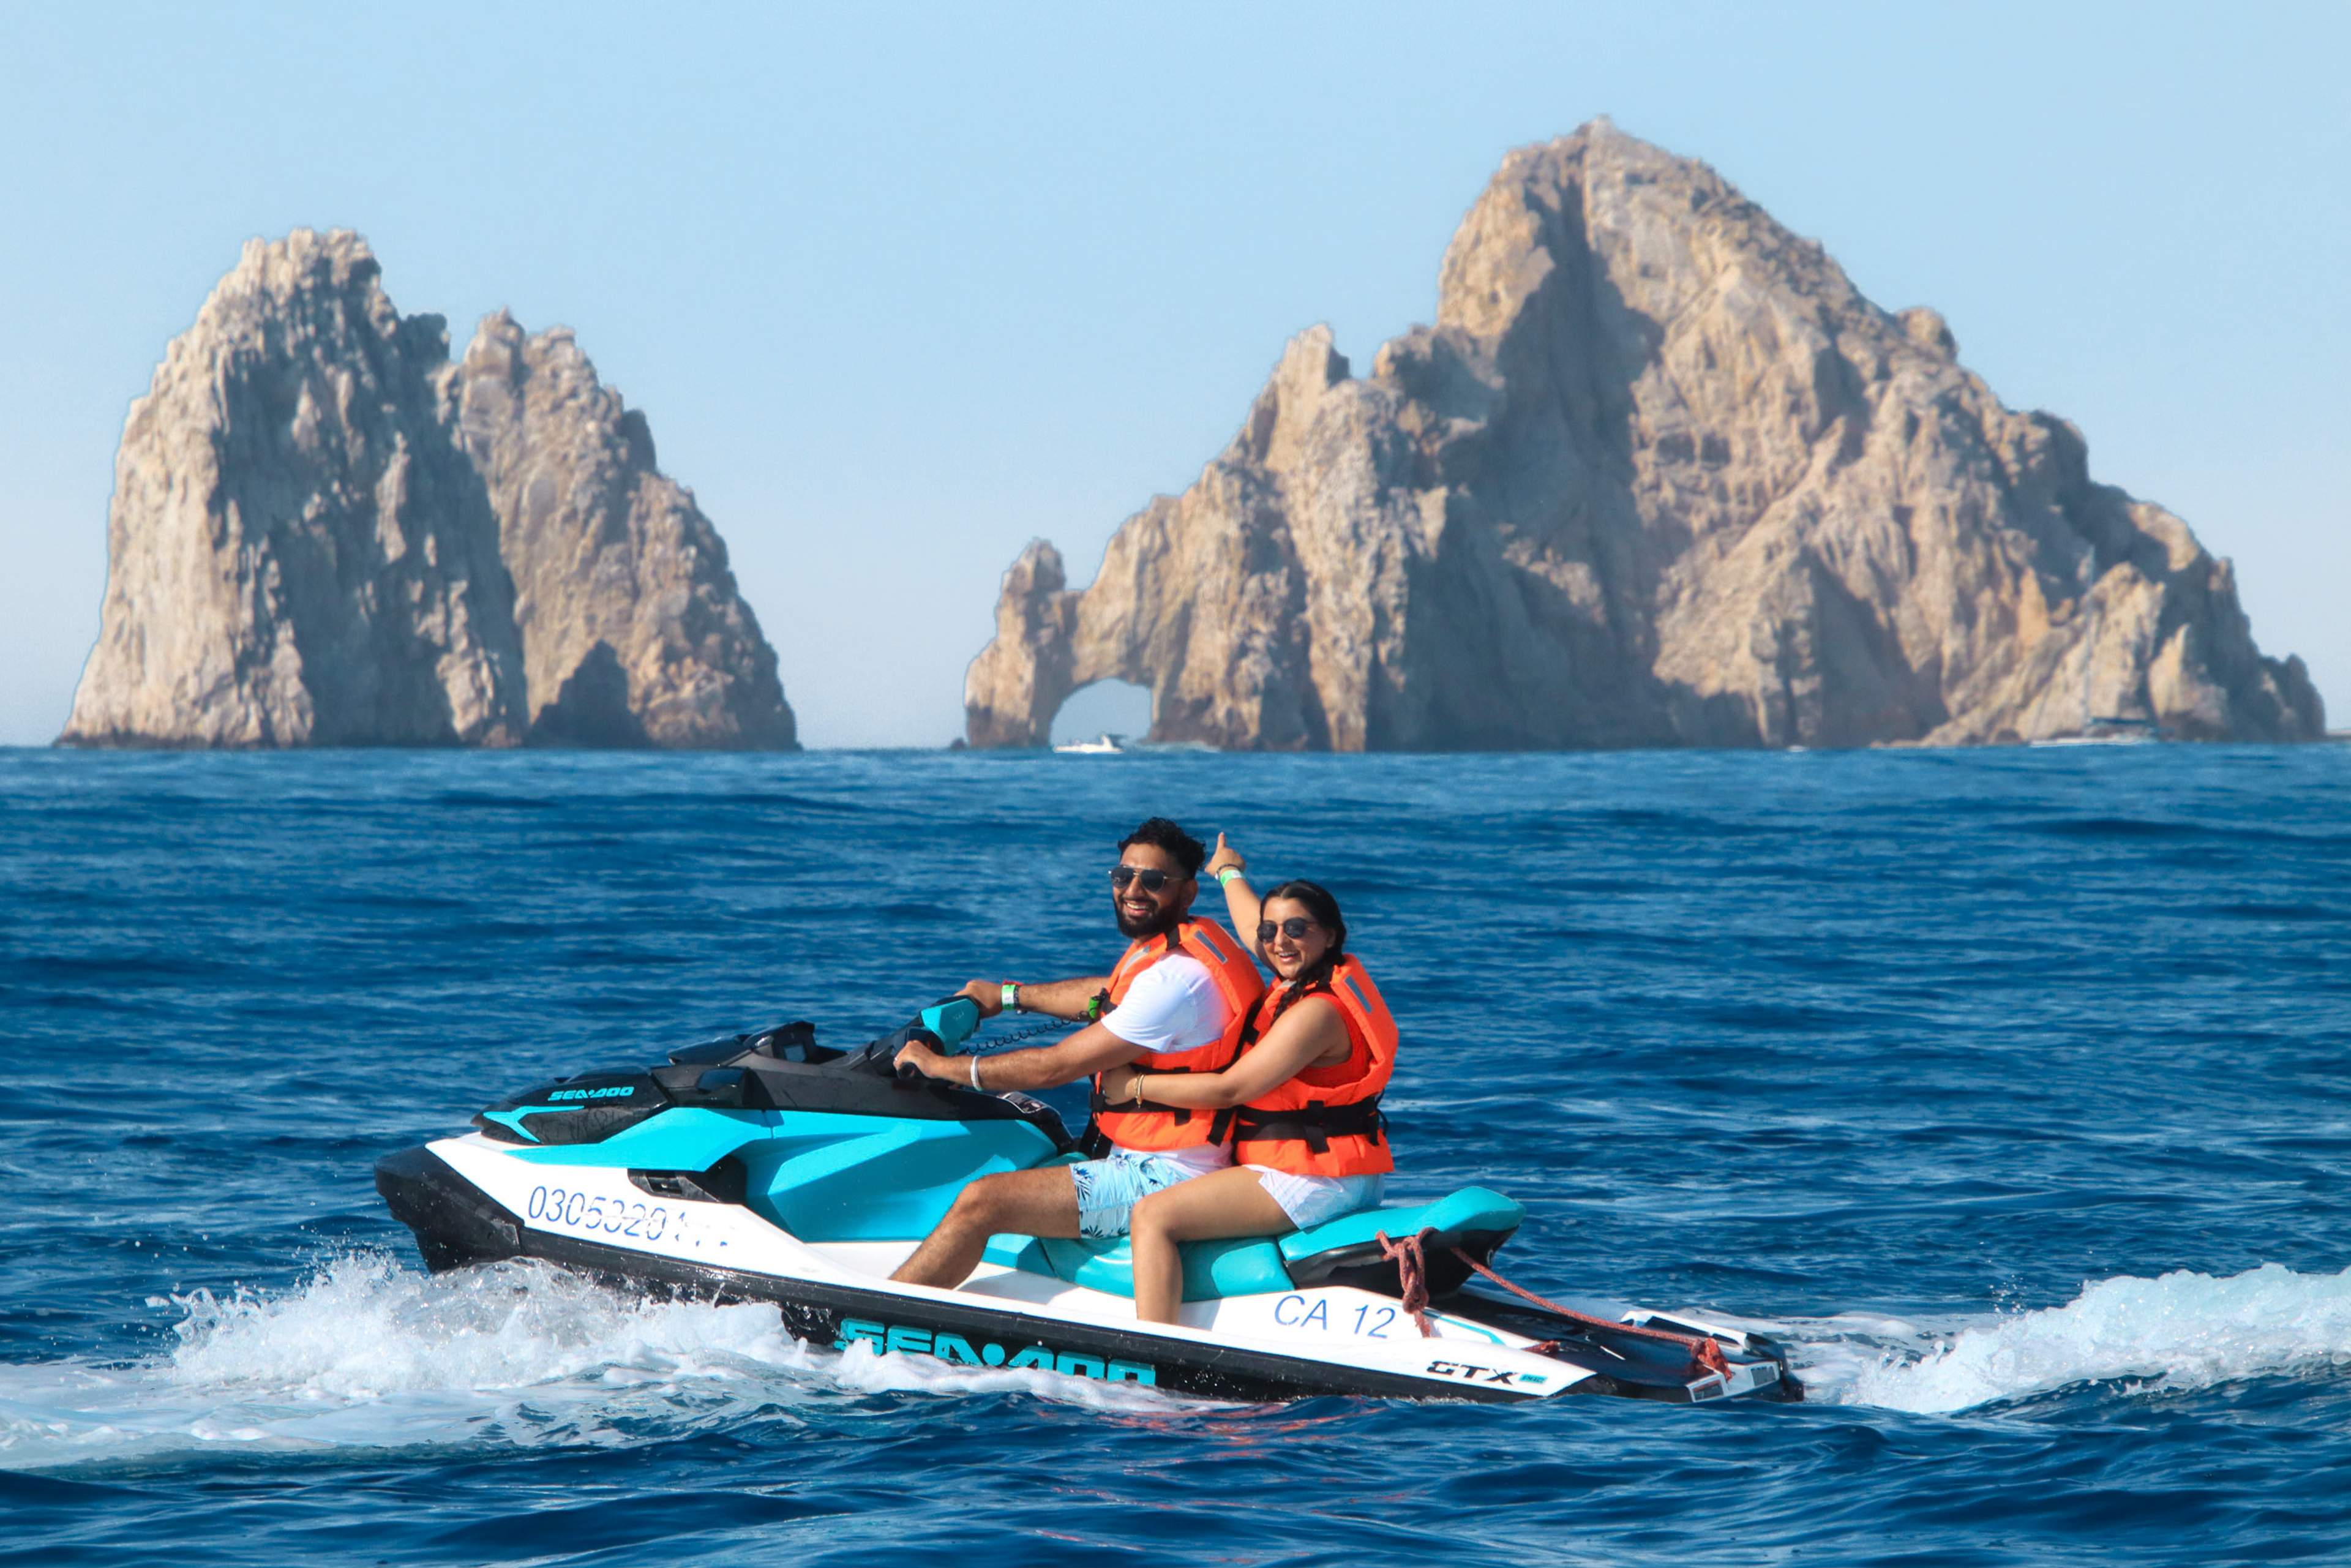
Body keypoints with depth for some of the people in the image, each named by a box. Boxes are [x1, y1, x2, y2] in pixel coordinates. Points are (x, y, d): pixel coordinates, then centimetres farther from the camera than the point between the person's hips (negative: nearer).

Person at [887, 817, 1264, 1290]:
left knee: (980, 1202, -16)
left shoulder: (1178, 978, -23)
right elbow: (1108, 995, 33)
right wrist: (1008, 996, 40)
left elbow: (1056, 1066, -21)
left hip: (1162, 1176, -11)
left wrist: (941, 1066, -12)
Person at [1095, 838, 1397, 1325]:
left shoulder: (1317, 1011, -19)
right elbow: (1256, 927, 32)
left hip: (1312, 1184, -11)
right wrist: (1229, 873, 49)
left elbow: (1229, 1089, -19)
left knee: (1153, 1216, -16)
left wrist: (1135, 1085, -11)